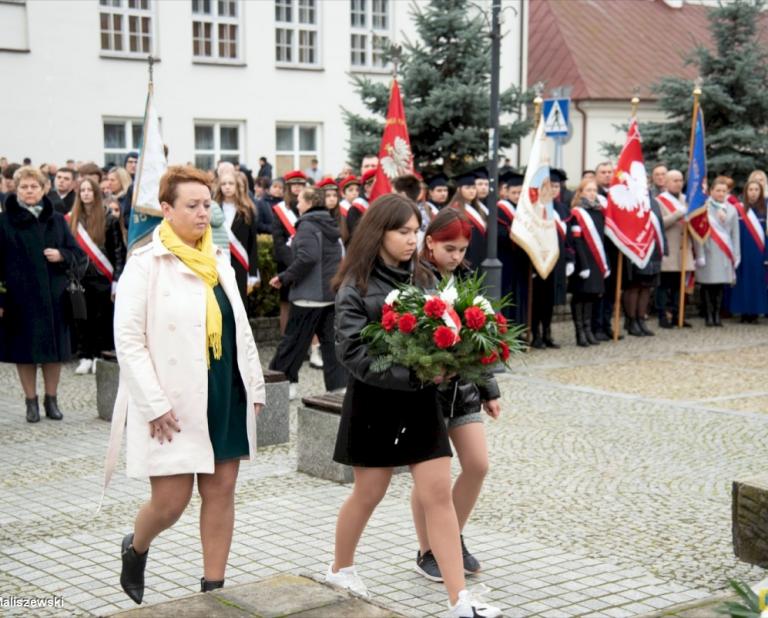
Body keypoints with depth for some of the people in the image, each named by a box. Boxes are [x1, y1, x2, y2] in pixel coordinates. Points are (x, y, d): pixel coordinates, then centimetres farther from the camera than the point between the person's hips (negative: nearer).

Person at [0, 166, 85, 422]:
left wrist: (62, 256, -12)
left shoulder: (57, 220, 8)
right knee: (25, 351, 4)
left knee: (55, 349, 6)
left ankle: (51, 399, 21)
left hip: (54, 297, 2)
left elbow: (79, 256, 10)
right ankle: (31, 402, 16)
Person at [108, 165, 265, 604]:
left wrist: (255, 385, 10)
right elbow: (129, 341, -12)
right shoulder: (146, 263, -9)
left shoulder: (218, 259, 11)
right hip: (174, 404, -6)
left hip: (226, 395, 6)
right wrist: (154, 405, -16)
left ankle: (214, 587, 17)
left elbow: (240, 328, 16)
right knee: (171, 501, -2)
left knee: (221, 492, 6)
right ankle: (135, 550, 30)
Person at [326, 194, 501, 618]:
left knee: (439, 495, -1)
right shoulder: (356, 286, -9)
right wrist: (411, 373, -25)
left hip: (420, 401, 4)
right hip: (375, 402, -4)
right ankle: (340, 570, 36)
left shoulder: (420, 278, 7)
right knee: (368, 493, 11)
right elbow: (352, 351, -17)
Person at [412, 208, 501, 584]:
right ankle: (426, 553, 18)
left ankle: (454, 539, 23)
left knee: (478, 464, 3)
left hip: (463, 385, 6)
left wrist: (489, 390, 16)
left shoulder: (465, 279, 9)